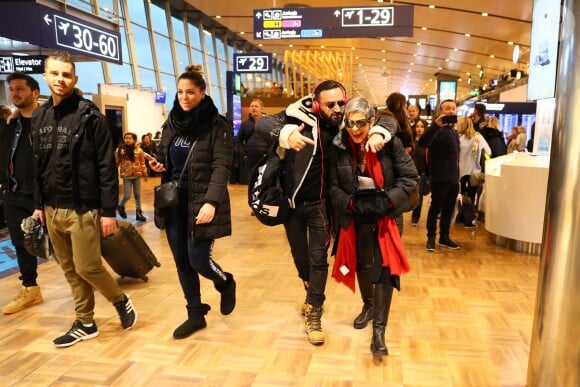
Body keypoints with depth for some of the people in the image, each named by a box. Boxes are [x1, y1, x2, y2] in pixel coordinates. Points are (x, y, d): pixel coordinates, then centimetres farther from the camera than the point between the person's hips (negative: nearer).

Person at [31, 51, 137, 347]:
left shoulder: (89, 116, -9)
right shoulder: (39, 117, 10)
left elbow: (107, 166, -12)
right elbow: (37, 164, 15)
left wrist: (109, 210, -15)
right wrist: (38, 204, 12)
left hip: (83, 208, -6)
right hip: (52, 209, 6)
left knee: (87, 267, -3)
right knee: (70, 270, 12)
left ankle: (121, 301, 24)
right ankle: (85, 323, 27)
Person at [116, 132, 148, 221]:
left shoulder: (139, 150, -3)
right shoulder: (120, 150, -4)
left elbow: (142, 163, 3)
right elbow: (116, 162, -1)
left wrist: (145, 174, 5)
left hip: (137, 175, 2)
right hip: (126, 175, -1)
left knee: (137, 194, 9)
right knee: (127, 195, -1)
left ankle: (138, 212, 19)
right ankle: (121, 206, 30)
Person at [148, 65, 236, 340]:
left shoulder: (217, 126, -9)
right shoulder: (171, 123, 10)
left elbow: (221, 166, -17)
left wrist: (211, 202, -29)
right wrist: (157, 163, -3)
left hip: (200, 202, -6)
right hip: (173, 202, 6)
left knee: (199, 260, -5)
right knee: (182, 263, 10)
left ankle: (226, 284, 29)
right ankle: (196, 315, 27)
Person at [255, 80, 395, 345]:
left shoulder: (346, 123, -10)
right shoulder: (301, 116, -16)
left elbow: (388, 120, -6)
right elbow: (263, 123, -26)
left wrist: (378, 133, -30)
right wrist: (286, 133, -48)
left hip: (320, 203, 0)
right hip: (292, 201, 1)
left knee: (318, 257, 2)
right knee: (299, 254, 17)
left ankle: (313, 313, 18)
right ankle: (312, 293, 47)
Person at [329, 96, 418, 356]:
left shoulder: (390, 143, -15)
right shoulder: (339, 147, -11)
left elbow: (410, 177, -10)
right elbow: (333, 187, -7)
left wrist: (388, 199, -24)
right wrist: (350, 202, -24)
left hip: (385, 217, -2)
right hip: (355, 219, 2)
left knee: (384, 269, -7)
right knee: (362, 265, 19)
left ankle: (379, 330, 5)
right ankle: (368, 304, 48)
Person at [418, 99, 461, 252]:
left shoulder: (453, 130, 16)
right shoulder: (437, 129, -10)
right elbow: (422, 143, -31)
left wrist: (457, 175, 18)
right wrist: (435, 125, -42)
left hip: (453, 177, 8)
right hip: (440, 177, -8)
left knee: (448, 209, 12)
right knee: (435, 208, 0)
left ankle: (444, 237, 23)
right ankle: (431, 238, 12)